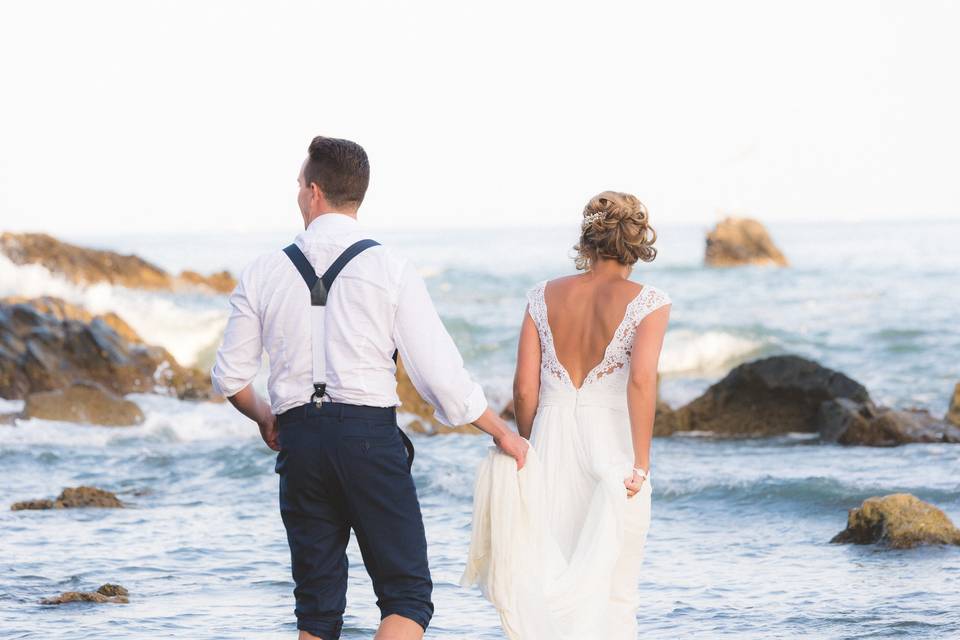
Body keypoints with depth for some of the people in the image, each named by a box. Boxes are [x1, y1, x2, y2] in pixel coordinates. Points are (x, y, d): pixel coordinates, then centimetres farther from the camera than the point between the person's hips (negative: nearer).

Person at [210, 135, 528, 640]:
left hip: (300, 443, 3)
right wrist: (501, 432, 8)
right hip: (370, 436, -3)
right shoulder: (390, 270, -4)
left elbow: (230, 376, 9)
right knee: (408, 597, 1)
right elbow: (439, 372, -5)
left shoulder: (263, 274, 4)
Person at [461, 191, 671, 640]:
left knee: (550, 584, 10)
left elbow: (524, 388, 2)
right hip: (611, 448, -3)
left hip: (551, 442, 3)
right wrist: (640, 464, -15)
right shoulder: (648, 302, -5)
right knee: (612, 591, 8)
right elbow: (641, 379, -18)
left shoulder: (543, 297, 5)